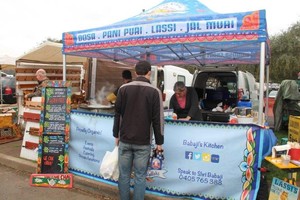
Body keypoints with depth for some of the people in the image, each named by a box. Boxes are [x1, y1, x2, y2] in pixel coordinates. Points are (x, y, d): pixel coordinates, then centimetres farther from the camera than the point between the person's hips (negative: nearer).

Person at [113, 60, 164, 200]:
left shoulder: (123, 88, 0)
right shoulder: (154, 91, -7)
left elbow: (117, 114, 5)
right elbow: (158, 119, -6)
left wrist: (116, 135, 15)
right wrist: (159, 142, 3)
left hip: (125, 140, 2)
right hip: (143, 142, -2)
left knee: (124, 174, 14)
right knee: (140, 177, 9)